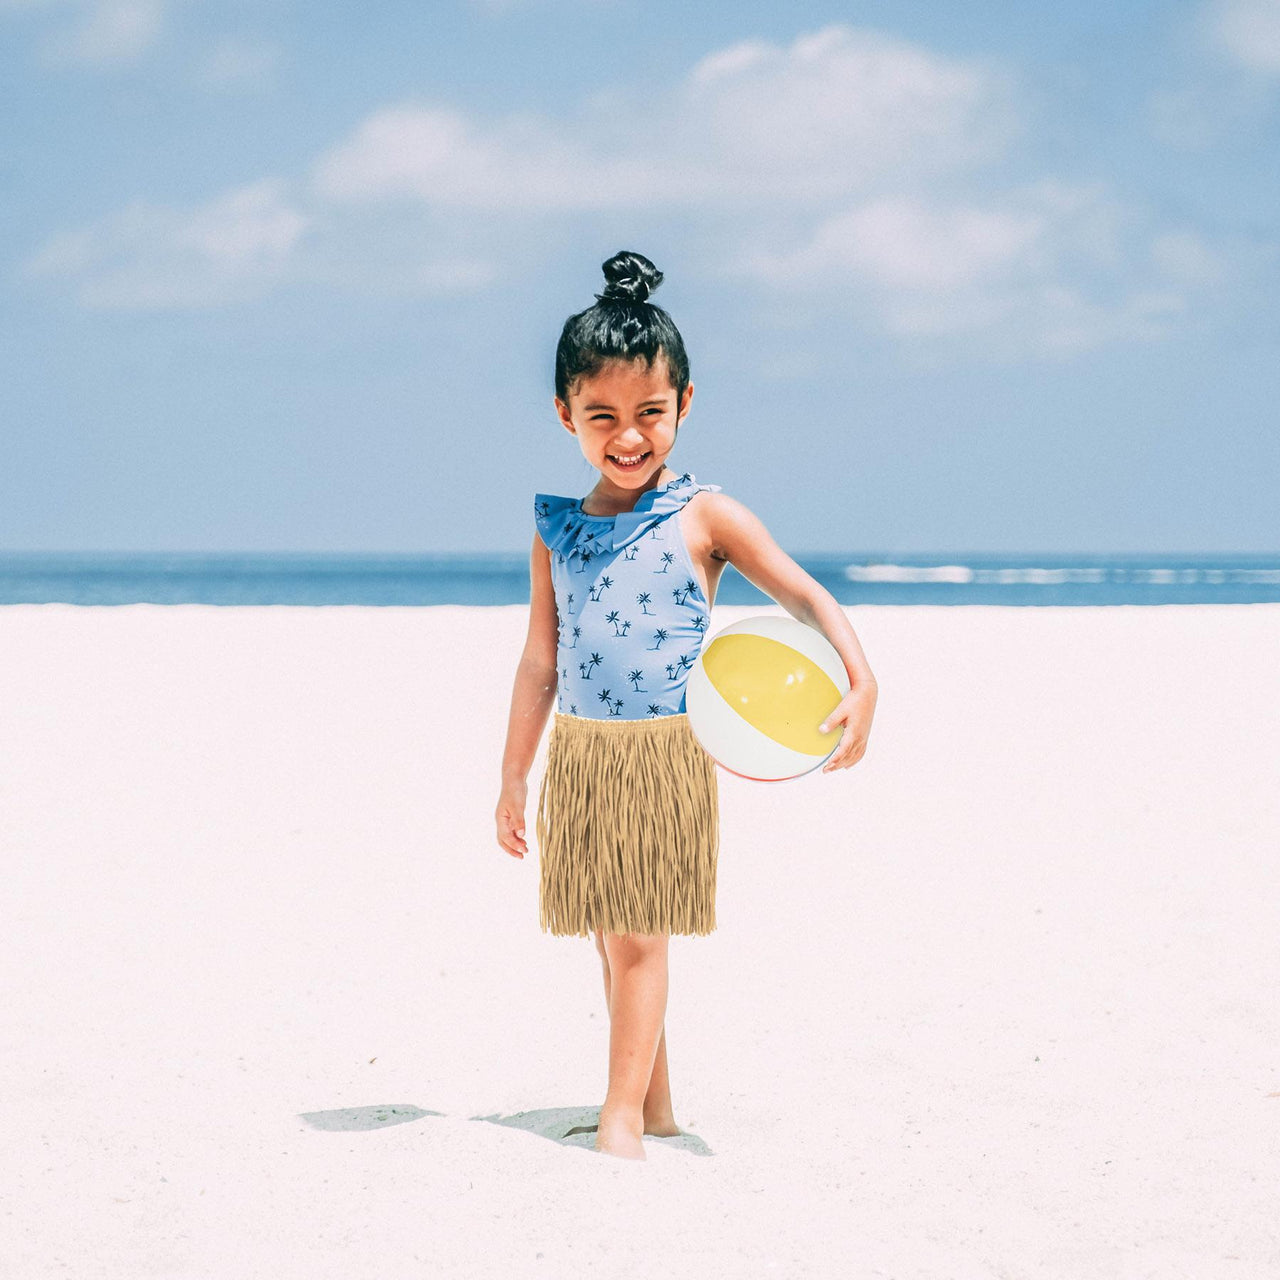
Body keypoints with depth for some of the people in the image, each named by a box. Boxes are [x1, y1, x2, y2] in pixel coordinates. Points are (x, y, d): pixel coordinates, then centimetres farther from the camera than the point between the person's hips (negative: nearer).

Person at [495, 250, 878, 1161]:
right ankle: (656, 1104, 22)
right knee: (611, 938, 10)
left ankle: (623, 1117, -3)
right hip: (579, 753, 5)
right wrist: (515, 775, 14)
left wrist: (861, 682, -25)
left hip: (665, 754, -5)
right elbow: (541, 661, 13)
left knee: (639, 935, -6)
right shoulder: (557, 527, 7)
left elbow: (807, 596, -9)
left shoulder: (704, 518, -5)